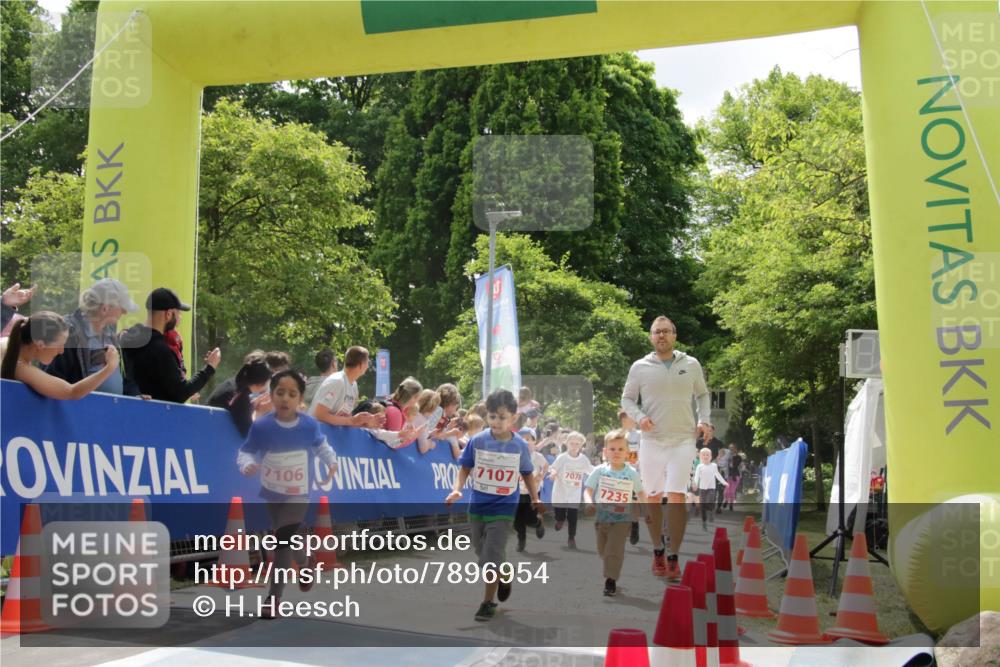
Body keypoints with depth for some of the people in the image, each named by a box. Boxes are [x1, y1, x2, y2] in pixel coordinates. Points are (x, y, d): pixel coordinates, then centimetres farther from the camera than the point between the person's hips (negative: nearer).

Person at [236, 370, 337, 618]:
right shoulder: (261, 426, -17)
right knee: (287, 541, 20)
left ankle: (274, 597, -5)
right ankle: (305, 563, 53)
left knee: (284, 540, -17)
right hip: (273, 494, 2)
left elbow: (321, 446, 7)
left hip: (298, 495, -2)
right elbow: (245, 452, -10)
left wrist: (332, 462, -2)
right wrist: (248, 465, -29)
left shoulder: (309, 425, -13)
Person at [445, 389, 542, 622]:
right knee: (482, 554, 15)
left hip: (504, 508, -3)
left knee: (492, 556, -7)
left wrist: (535, 499, 2)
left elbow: (527, 474, 6)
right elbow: (465, 469, 0)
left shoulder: (520, 446, -8)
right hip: (477, 506, 3)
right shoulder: (477, 441, -8)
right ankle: (504, 577, 44)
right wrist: (457, 489, -15)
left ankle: (488, 603, 9)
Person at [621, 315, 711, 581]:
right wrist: (639, 417, -10)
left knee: (676, 496, -11)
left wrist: (704, 420, 3)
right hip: (651, 441, 1)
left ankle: (674, 557, -2)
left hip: (682, 440, -1)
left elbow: (703, 394, 18)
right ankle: (657, 551, 24)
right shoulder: (640, 367, 1)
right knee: (653, 497, 7)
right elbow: (627, 399, 8)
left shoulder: (691, 365, 5)